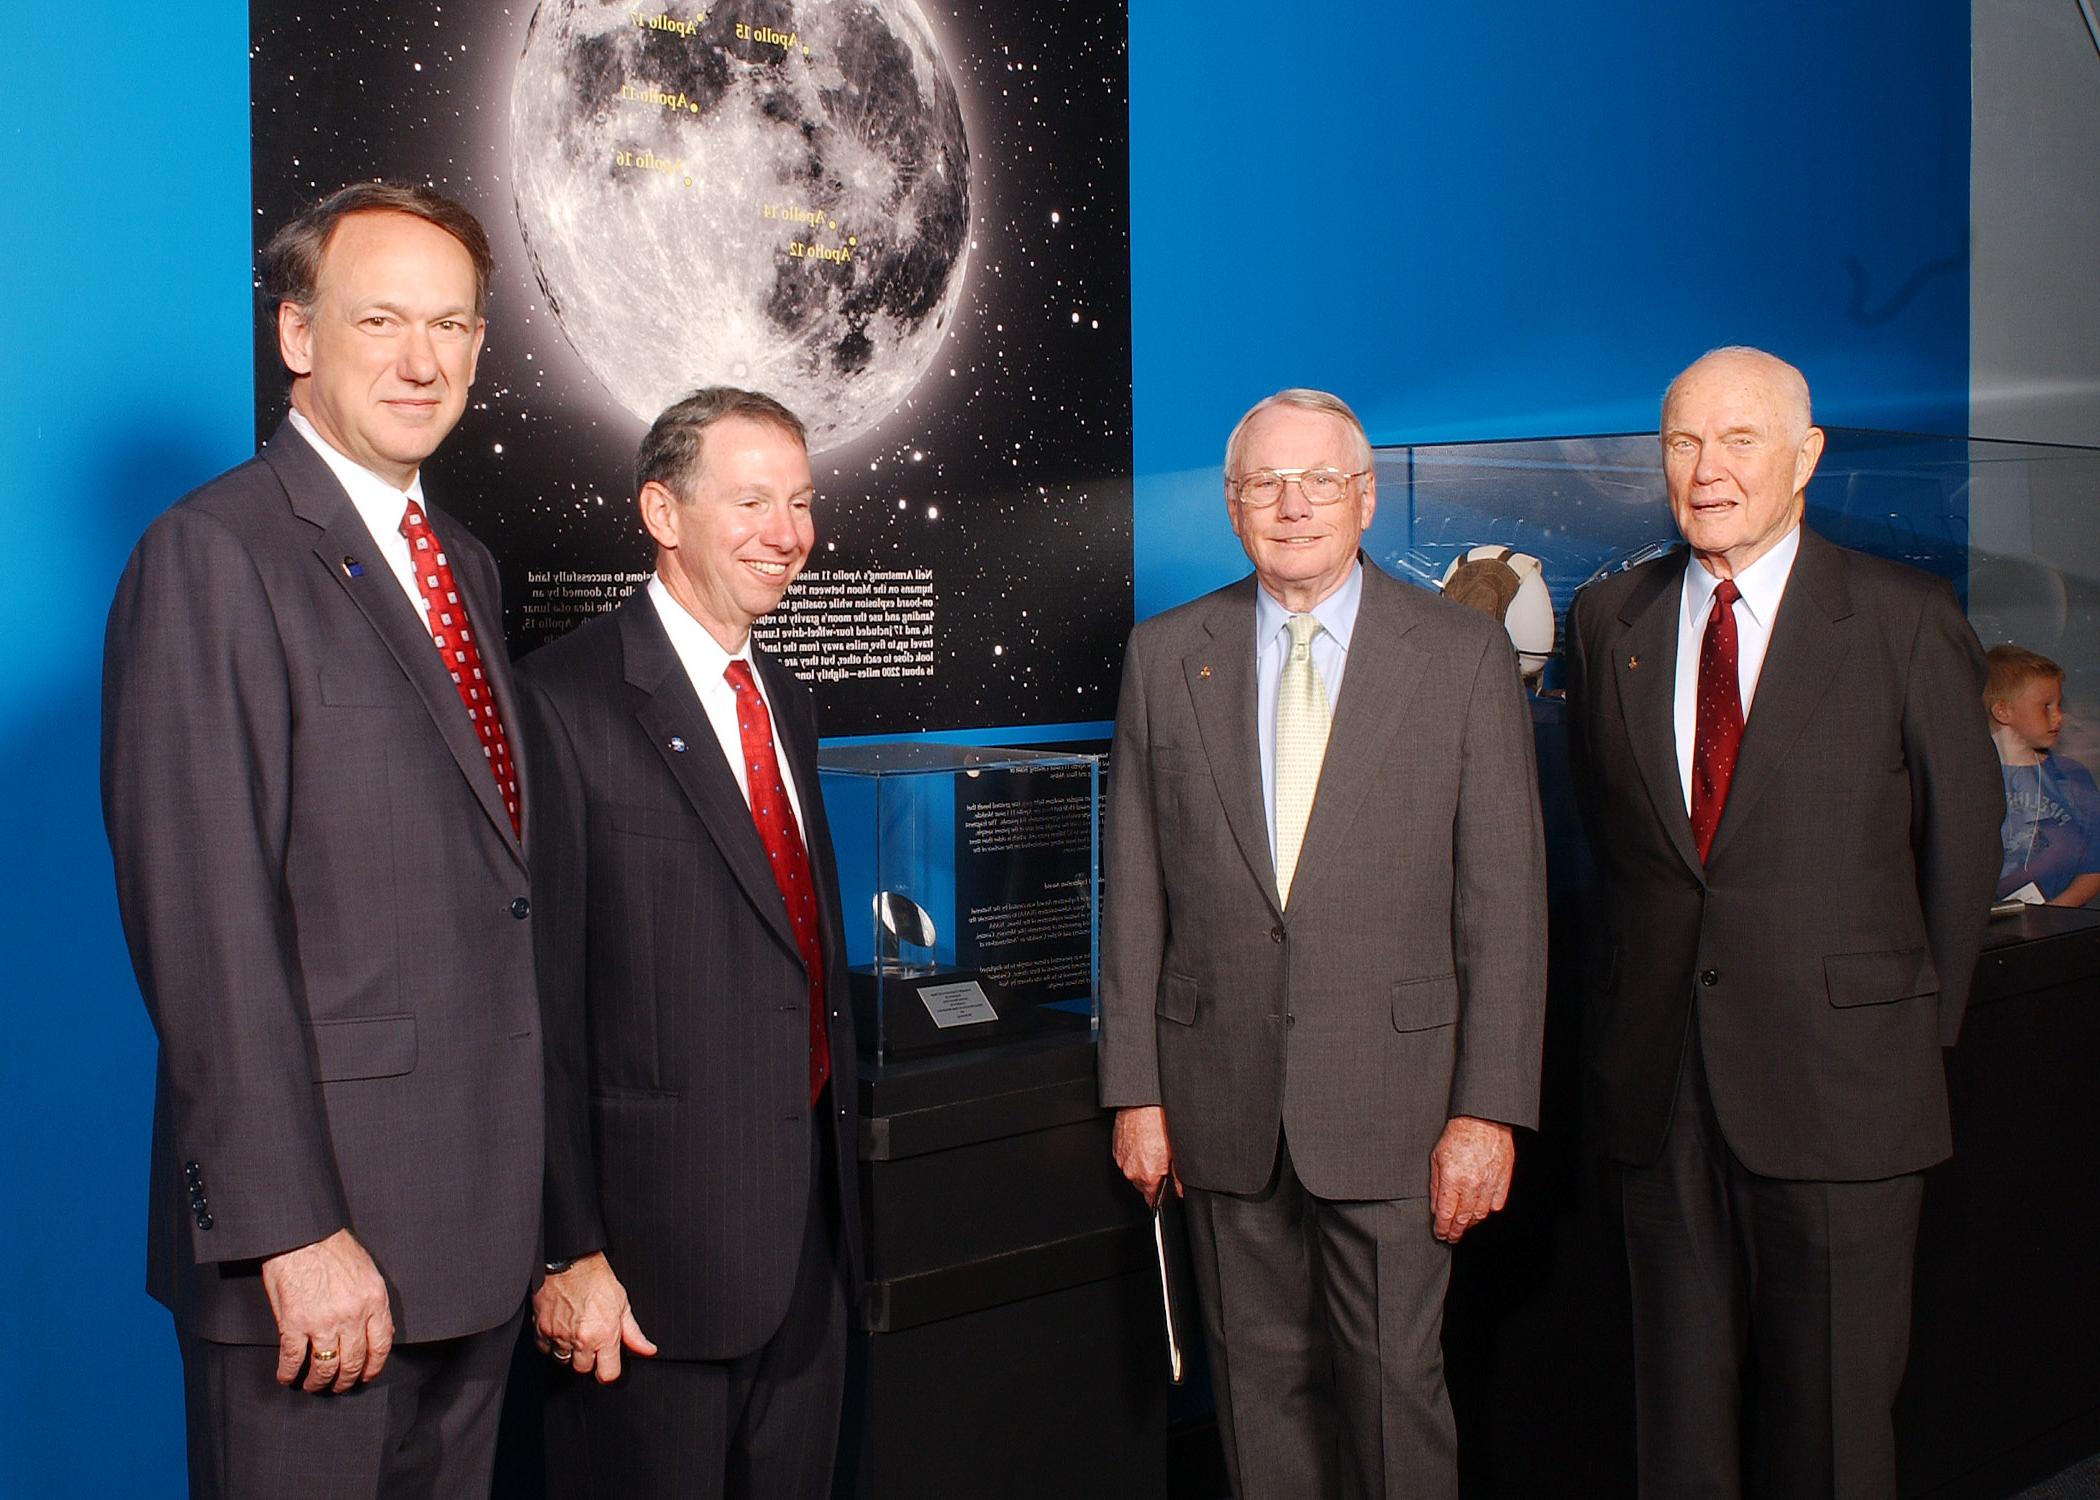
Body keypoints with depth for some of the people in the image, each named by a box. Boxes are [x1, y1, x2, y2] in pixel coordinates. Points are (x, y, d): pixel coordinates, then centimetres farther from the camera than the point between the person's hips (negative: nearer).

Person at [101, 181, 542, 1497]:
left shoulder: (464, 564, 14)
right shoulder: (214, 559, -12)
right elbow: (207, 927, -18)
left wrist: (528, 1178, 13)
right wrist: (292, 1229, -20)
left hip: (481, 1213, 8)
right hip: (321, 1219, -8)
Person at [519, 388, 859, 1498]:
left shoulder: (786, 701, 13)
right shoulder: (567, 701, -12)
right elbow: (540, 1000, -15)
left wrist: (834, 1179, 17)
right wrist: (568, 1252, -17)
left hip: (809, 1230, 7)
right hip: (653, 1243, -7)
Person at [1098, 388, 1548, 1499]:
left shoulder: (1464, 654, -2)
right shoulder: (1164, 656, 4)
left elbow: (1504, 899, -4)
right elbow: (1135, 894, 5)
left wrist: (1489, 1109, -8)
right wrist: (1134, 1090, 3)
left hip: (1394, 1089, -2)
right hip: (1224, 1097, 2)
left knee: (1395, 1385, 5)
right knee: (1259, 1386, 12)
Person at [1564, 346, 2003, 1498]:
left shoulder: (1906, 622, -2)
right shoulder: (1606, 621, 7)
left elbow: (1962, 839, 3)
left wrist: (1924, 1024, 7)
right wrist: (1638, 990, 8)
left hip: (1841, 1090, -2)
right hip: (1658, 1087, 3)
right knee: (1679, 1407, 11)